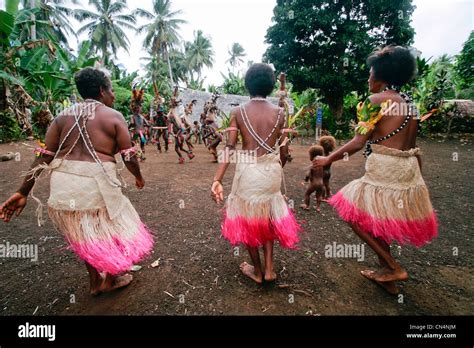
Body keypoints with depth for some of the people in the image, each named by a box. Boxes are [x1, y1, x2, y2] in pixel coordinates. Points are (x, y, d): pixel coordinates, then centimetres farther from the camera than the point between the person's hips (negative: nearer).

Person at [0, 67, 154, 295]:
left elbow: (44, 156, 5)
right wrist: (138, 176, 16)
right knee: (113, 228, 18)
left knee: (83, 233, 24)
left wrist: (23, 192, 7)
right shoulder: (114, 116, -2)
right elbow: (128, 156, -3)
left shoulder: (64, 116, 10)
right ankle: (110, 280, 35)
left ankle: (95, 281, 41)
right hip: (96, 182, -6)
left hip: (63, 182, 6)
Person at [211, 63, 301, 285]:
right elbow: (284, 152, 1)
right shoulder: (279, 113, -1)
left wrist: (217, 180, -12)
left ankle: (257, 271, 32)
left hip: (248, 171, -1)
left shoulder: (237, 112, -4)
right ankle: (269, 269, 24)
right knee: (269, 217, 24)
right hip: (272, 171, 2)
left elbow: (230, 149, -11)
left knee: (248, 219, 17)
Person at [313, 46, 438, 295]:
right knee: (377, 219, 20)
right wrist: (416, 177, 23)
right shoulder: (409, 103, 14)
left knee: (356, 215, 7)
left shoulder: (376, 100, -10)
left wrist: (328, 159, -4)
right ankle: (386, 274, 33)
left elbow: (357, 143, -16)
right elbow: (412, 146, 15)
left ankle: (394, 268, 12)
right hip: (408, 168, 9)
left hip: (385, 169, -9)